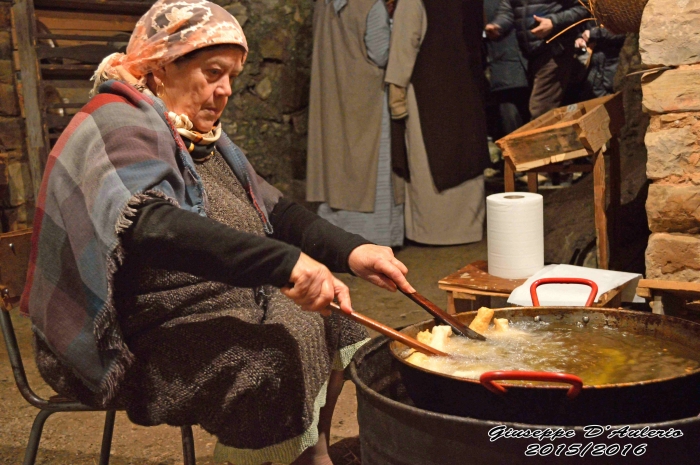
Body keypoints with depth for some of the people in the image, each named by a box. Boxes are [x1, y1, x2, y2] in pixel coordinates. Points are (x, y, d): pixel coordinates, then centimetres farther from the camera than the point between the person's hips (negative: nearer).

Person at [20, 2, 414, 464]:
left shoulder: (201, 135, 14)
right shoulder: (118, 128, -16)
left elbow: (274, 211, 10)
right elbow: (150, 226, -34)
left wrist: (351, 252, -8)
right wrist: (285, 262, -42)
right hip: (141, 343, -9)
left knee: (332, 338, 2)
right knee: (279, 371, -27)